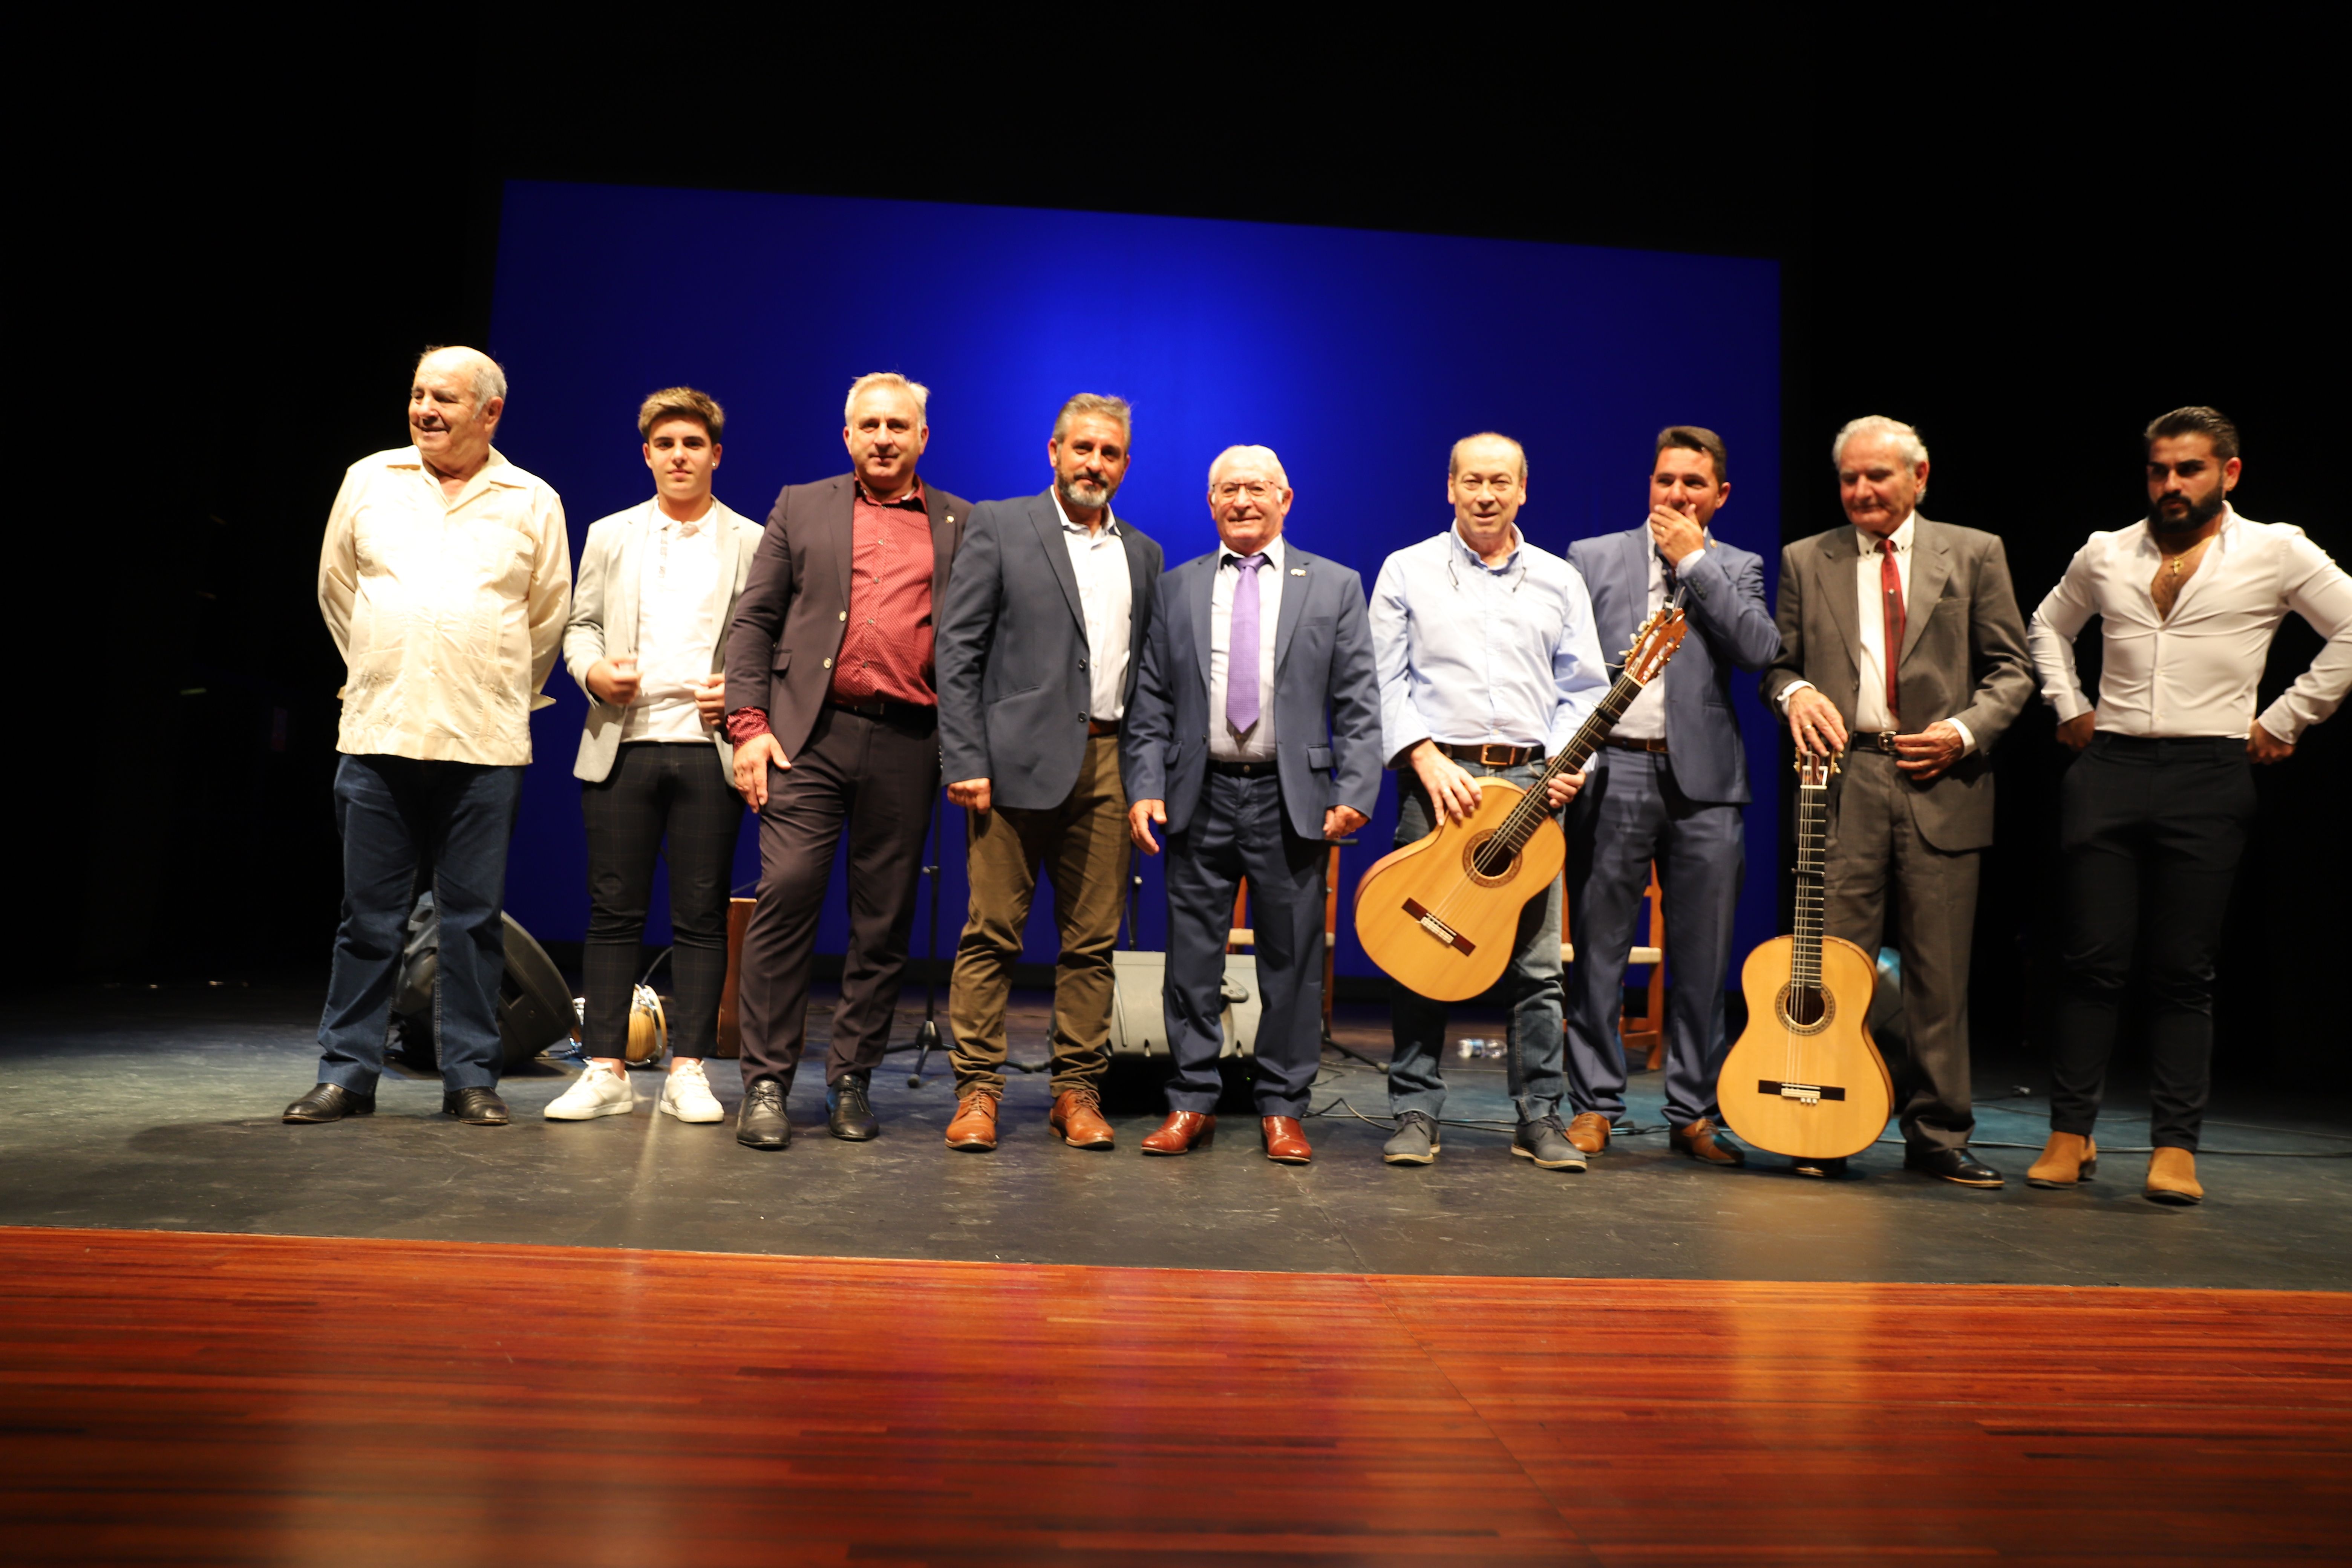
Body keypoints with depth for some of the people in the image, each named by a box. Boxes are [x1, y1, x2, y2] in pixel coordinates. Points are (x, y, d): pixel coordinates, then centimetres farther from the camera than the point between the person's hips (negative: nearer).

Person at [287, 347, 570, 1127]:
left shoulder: (533, 501, 5)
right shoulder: (369, 481, 9)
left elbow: (550, 614, 13)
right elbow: (336, 586, 19)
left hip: (484, 744, -1)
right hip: (378, 736, 1)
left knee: (475, 916, 3)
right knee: (368, 914, 6)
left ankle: (472, 1078, 12)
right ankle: (346, 1074, 16)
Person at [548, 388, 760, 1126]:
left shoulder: (753, 543, 9)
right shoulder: (610, 536, 16)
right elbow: (580, 624, 15)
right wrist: (592, 669, -5)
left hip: (711, 747, -2)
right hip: (623, 743, 2)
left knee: (701, 915, 0)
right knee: (613, 912, 2)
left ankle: (688, 1070, 8)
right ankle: (606, 1070, 9)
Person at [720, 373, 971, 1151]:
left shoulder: (962, 526, 13)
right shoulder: (801, 507, 14)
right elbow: (753, 621, 9)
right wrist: (748, 724, -2)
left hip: (909, 743, 1)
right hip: (812, 732, 0)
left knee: (885, 919, 4)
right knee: (786, 893, -8)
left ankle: (852, 1080, 17)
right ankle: (766, 1082, 3)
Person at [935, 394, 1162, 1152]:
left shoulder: (1144, 554, 17)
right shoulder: (999, 526, 4)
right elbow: (958, 649, -1)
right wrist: (966, 761, -9)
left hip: (1109, 763, 4)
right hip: (1020, 757, -4)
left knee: (1093, 940, 5)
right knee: (992, 932, -1)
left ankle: (1078, 1090, 14)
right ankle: (977, 1090, 8)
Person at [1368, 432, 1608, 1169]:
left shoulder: (1559, 580, 15)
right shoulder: (1407, 571, 9)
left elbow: (1584, 688, 13)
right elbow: (1386, 681, 3)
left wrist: (1569, 760, -4)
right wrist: (1428, 760, -9)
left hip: (1533, 781, 2)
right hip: (1437, 776, -1)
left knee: (1537, 963, 1)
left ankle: (1540, 1117, 11)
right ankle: (1416, 1115, 9)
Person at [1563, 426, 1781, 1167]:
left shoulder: (1736, 569, 13)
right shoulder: (1593, 557, 11)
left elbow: (1760, 650, -6)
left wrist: (1696, 561, -4)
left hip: (1703, 779, 1)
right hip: (1612, 772, -1)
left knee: (1702, 958, 4)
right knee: (1598, 948, 2)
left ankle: (1694, 1113, 15)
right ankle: (1594, 1105, 13)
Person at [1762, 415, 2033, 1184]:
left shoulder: (1974, 554, 10)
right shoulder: (1806, 560, 12)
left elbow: (2010, 669, 9)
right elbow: (1780, 660, 14)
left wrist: (1966, 730, -7)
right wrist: (1794, 692, -8)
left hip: (1942, 784, 0)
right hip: (1842, 781, 0)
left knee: (1940, 973, 5)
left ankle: (1937, 1135, 17)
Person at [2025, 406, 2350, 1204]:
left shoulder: (2275, 552, 5)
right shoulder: (2105, 554, 13)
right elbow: (2048, 624, 28)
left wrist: (2285, 720, 1)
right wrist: (2070, 709, 16)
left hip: (2208, 778, -2)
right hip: (2107, 771, 2)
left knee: (2184, 971, 1)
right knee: (2092, 960, 1)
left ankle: (2175, 1148, 8)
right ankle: (2071, 1135, 8)